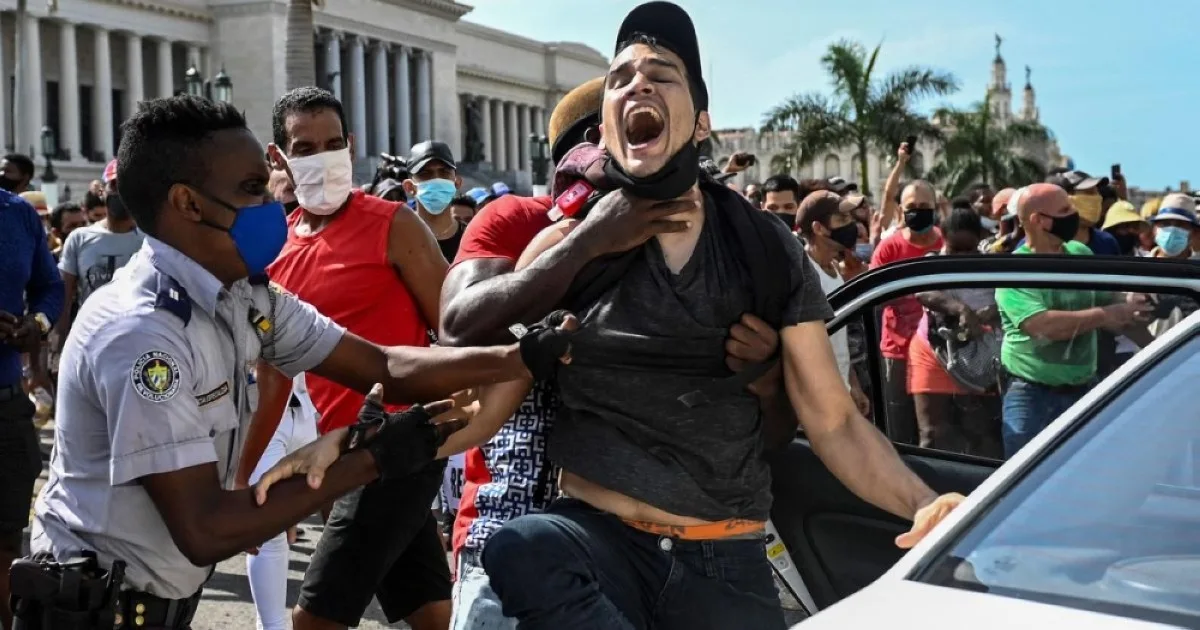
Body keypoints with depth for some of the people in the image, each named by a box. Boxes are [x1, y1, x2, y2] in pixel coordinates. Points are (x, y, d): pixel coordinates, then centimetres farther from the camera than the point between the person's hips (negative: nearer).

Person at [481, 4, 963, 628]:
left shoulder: (769, 250, 2)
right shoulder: (566, 248, -1)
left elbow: (833, 421, 2)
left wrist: (921, 503, -16)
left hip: (726, 560, 1)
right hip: (597, 535, -1)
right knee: (523, 548, -32)